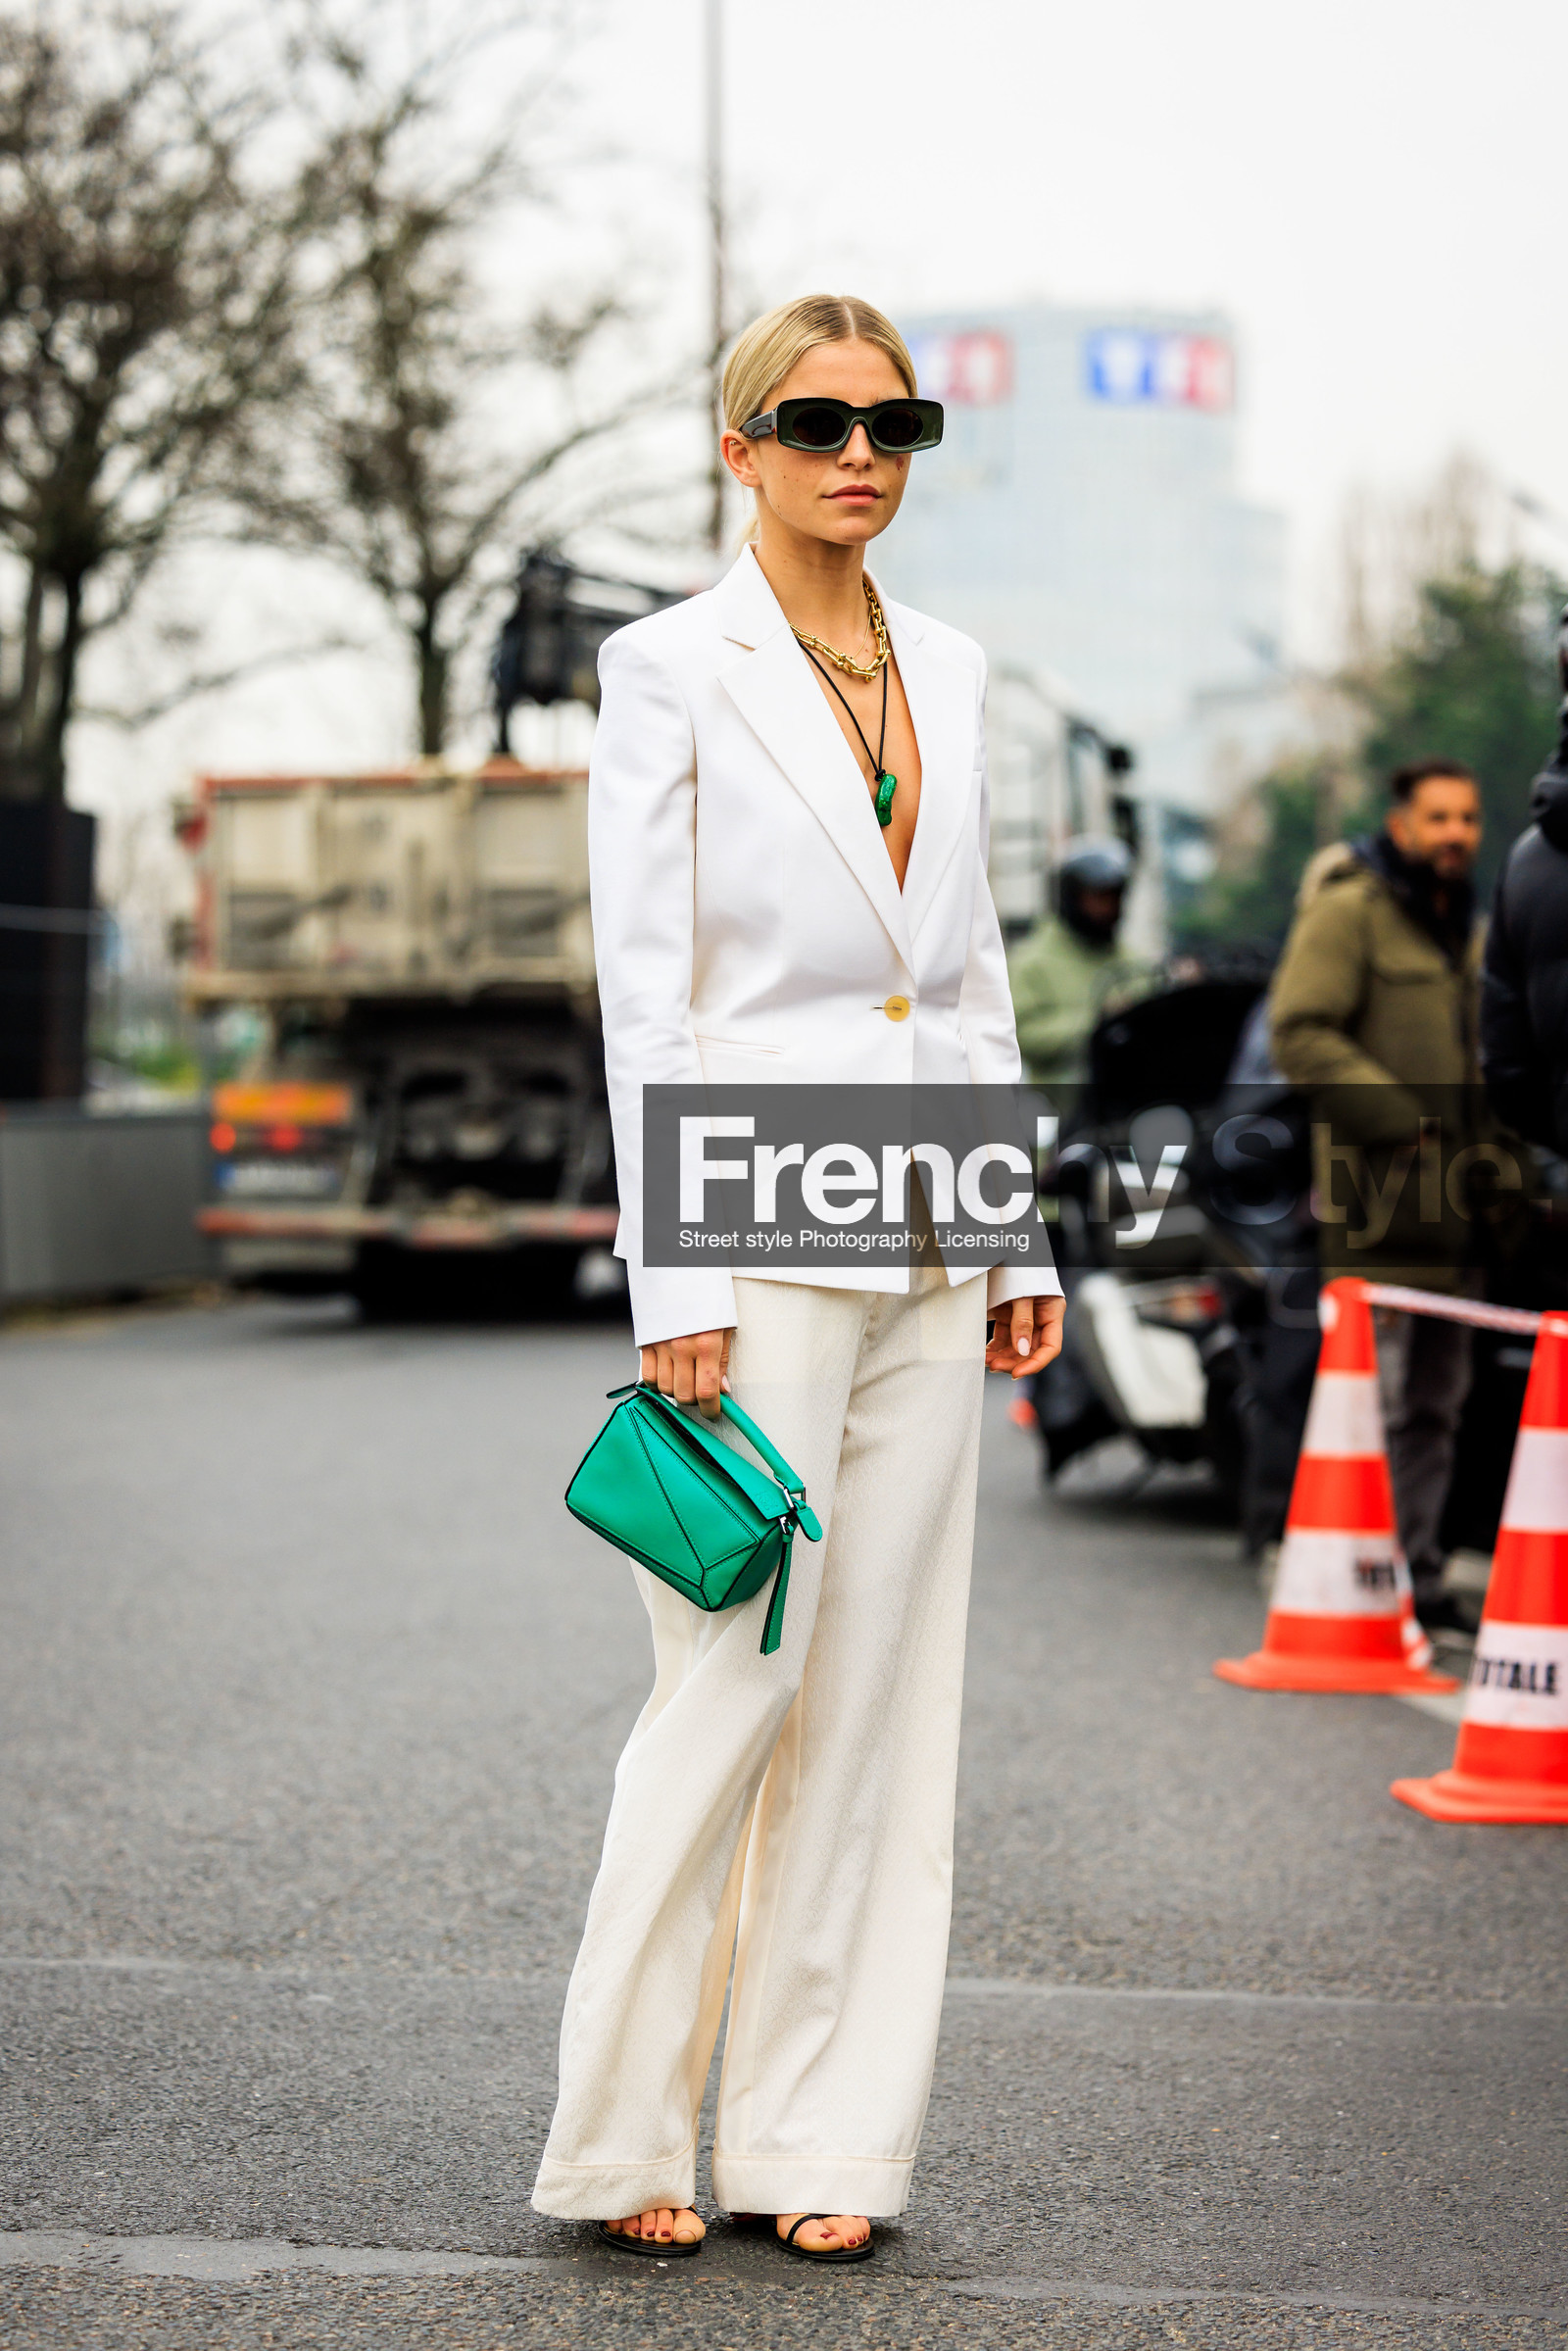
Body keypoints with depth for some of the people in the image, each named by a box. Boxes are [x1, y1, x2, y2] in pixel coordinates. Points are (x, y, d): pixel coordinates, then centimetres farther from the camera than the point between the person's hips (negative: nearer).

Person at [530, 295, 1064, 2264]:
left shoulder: (949, 675, 14)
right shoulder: (672, 669, -4)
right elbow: (641, 990, -8)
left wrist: (1024, 1238, 12)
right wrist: (669, 1279, -14)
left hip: (927, 1250, 6)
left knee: (881, 1695, 6)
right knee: (735, 1680, -6)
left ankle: (813, 2138, 15)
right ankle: (620, 2139, 8)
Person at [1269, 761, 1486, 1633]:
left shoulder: (1468, 929, 20)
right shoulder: (1349, 910, -6)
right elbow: (1301, 1032, -15)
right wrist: (1405, 1121, -19)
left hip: (1452, 1210, 8)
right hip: (1376, 1205, -8)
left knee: (1437, 1407, 12)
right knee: (1375, 1405, -9)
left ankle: (1420, 1577, 19)